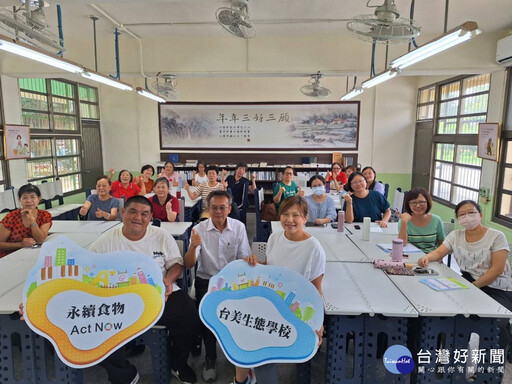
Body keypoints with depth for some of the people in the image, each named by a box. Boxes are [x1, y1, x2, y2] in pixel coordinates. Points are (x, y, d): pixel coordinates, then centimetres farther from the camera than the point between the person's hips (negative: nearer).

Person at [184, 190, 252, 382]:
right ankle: (210, 358, 1)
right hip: (206, 280, 0)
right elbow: (189, 265, -9)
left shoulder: (239, 227, -2)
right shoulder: (199, 229, -4)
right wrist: (193, 246, -29)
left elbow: (244, 259, 0)